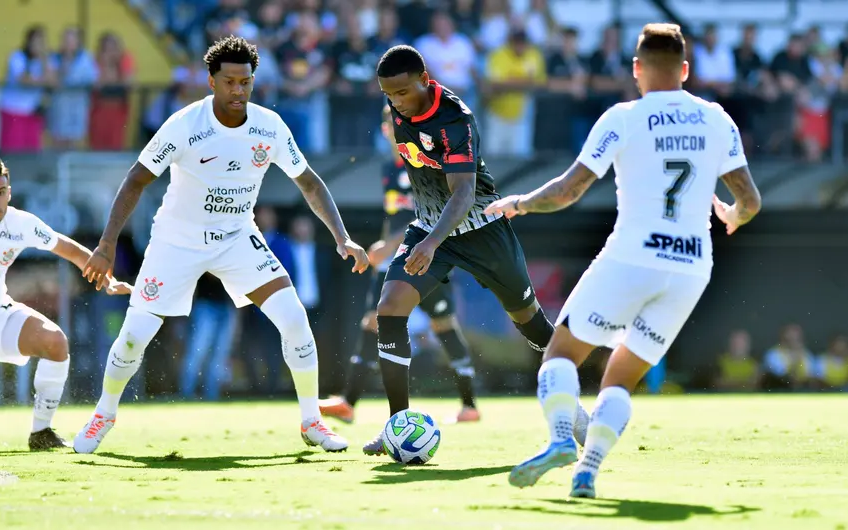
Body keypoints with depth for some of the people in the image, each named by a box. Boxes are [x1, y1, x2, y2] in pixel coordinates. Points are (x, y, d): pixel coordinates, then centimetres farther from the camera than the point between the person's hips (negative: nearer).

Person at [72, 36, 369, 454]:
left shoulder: (269, 127, -12)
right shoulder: (184, 126, -22)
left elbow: (309, 183, -1)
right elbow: (136, 181, -16)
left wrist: (342, 239, -12)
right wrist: (107, 244, -24)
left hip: (237, 239, 2)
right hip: (177, 242, -2)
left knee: (294, 318, -15)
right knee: (135, 334, -5)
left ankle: (311, 423, 1)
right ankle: (104, 415, 24)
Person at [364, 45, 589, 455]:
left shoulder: (455, 122, -31)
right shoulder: (398, 105, -10)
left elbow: (463, 194, -40)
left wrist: (432, 243, -56)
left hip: (478, 227, -5)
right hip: (428, 226, 5)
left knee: (526, 315, 11)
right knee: (389, 310, -15)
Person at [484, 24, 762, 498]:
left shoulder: (623, 119, -3)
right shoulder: (718, 120, 8)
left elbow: (568, 190, -6)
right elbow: (750, 200, 9)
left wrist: (518, 204, 12)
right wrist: (733, 217, 32)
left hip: (632, 259, -4)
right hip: (692, 268, 4)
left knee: (563, 351, 12)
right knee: (621, 380, 16)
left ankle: (562, 440, -14)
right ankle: (587, 470, -3)